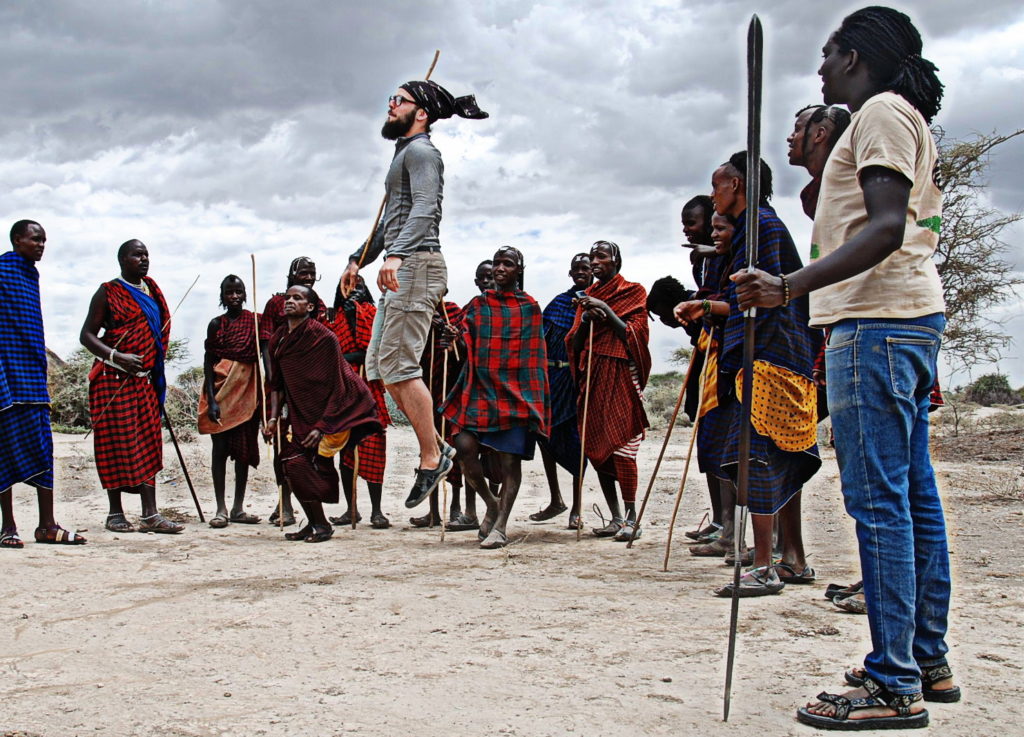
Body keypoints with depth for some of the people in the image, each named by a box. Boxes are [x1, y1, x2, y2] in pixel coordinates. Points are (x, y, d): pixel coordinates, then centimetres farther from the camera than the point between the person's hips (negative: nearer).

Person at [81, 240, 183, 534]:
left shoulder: (152, 292, 15)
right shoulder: (108, 292, -2)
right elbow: (87, 335, -6)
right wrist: (117, 357, -20)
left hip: (146, 380, 6)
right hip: (114, 380, -6)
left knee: (148, 444, 2)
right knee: (117, 443, -4)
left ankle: (150, 514, 2)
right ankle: (115, 513, 4)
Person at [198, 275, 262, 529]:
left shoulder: (254, 321, 5)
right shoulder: (216, 324, 4)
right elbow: (208, 362, 1)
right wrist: (211, 398, -10)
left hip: (248, 388, 2)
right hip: (222, 387, -1)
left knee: (244, 447, 5)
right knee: (220, 446, -3)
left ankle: (238, 508, 12)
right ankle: (221, 509, -1)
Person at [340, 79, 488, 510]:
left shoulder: (420, 151, -6)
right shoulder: (404, 153, 26)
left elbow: (425, 208, -23)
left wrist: (396, 254, -37)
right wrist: (360, 259, 36)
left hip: (416, 265, -10)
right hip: (400, 269, 10)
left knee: (399, 365, -13)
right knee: (379, 366, 7)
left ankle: (432, 458, -6)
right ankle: (435, 447, 9)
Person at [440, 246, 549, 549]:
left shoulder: (530, 307, 8)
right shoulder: (478, 305, 13)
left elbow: (536, 356, 8)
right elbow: (465, 344, 11)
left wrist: (537, 398, 2)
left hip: (516, 391, -2)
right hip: (481, 387, 2)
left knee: (510, 458, -5)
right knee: (465, 446, -13)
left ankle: (500, 527, -1)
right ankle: (491, 503, 11)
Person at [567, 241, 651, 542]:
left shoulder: (633, 292, 5)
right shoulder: (587, 296, 19)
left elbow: (635, 334, -5)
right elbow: (574, 343, 14)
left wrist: (606, 310, -11)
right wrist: (586, 319, -5)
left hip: (621, 374, -6)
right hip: (592, 375, 6)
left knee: (620, 444, -14)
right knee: (597, 446, 2)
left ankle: (631, 518, -11)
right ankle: (615, 519, 7)